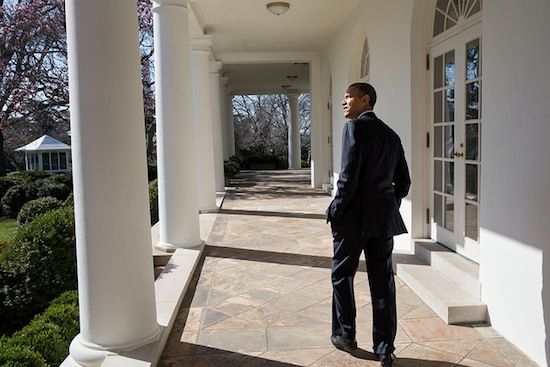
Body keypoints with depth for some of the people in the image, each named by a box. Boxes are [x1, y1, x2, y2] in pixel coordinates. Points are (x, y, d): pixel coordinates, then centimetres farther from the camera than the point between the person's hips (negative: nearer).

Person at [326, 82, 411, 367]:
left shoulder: (356, 126, -9)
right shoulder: (391, 135, 14)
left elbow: (349, 174, -18)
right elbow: (403, 181, 15)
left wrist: (335, 212, -9)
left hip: (355, 216, -6)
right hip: (384, 217, 7)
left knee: (342, 275, 12)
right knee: (382, 281, 9)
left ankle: (346, 336, 24)